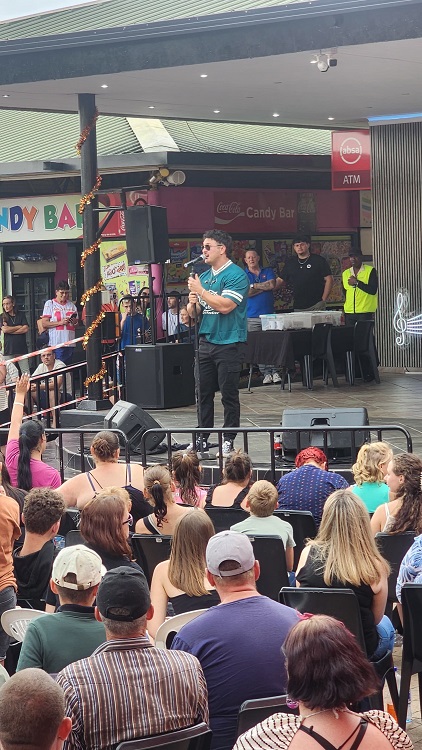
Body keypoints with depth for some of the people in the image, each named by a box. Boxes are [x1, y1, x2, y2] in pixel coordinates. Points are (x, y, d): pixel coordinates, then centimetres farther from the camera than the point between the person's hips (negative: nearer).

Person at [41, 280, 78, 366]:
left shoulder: (71, 305, 17)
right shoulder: (49, 304, 5)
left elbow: (76, 325, 21)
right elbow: (44, 324, -4)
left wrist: (74, 322, -3)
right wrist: (60, 322, -16)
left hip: (70, 342, 4)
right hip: (56, 343, -4)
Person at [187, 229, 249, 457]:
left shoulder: (236, 275, -9)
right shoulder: (204, 276, 14)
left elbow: (225, 306, -22)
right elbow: (194, 314, 18)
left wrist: (201, 291, -13)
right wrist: (192, 303, -4)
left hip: (229, 343, -7)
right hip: (206, 342, 7)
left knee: (229, 394, -2)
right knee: (204, 392, 10)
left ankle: (229, 441, 5)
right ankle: (203, 439, 17)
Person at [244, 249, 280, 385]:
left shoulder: (268, 272, 13)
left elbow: (272, 285, -6)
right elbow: (246, 292, -7)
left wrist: (254, 285, -2)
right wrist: (264, 287, -4)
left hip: (268, 314, 1)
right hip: (252, 316, 0)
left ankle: (274, 371, -3)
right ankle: (265, 373, 1)